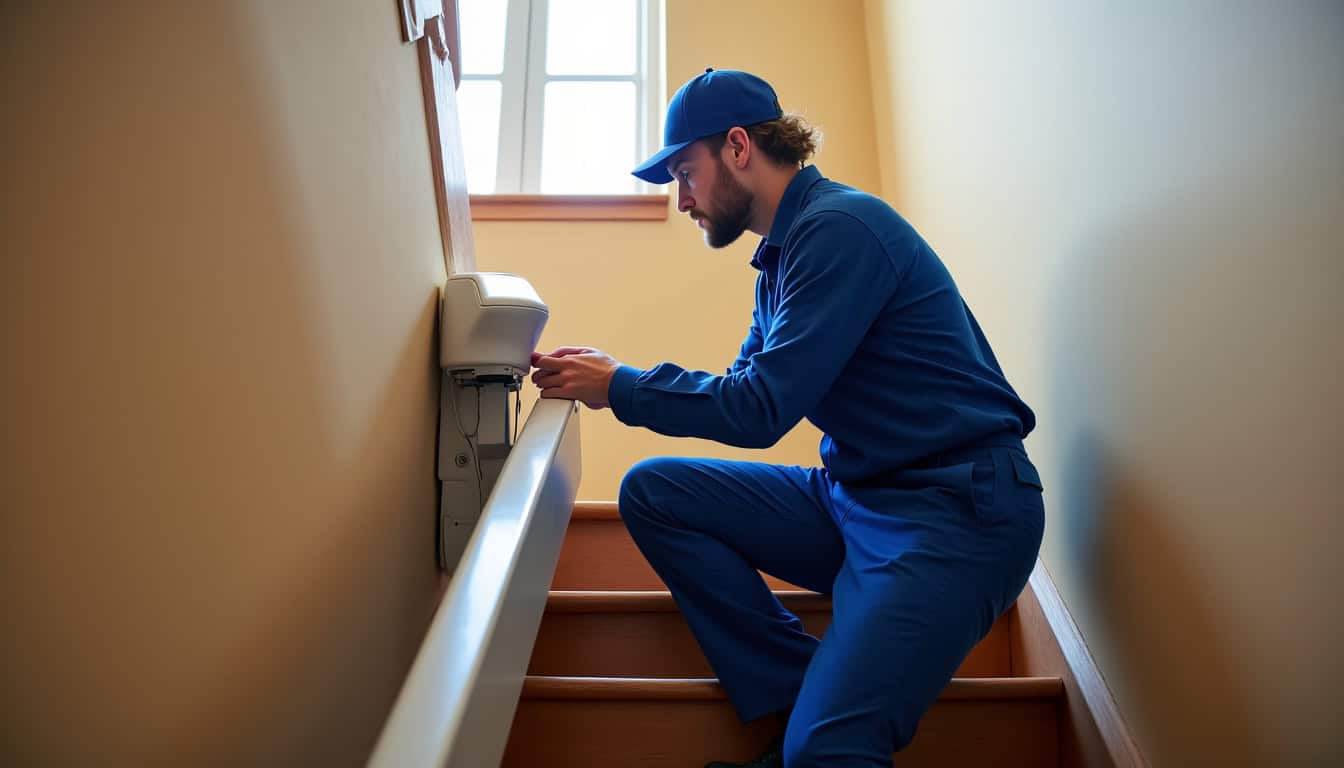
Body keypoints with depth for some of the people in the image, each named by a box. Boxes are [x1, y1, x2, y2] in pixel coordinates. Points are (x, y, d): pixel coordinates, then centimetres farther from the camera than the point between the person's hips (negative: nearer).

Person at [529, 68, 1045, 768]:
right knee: (652, 491, -2)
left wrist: (620, 386, -8)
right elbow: (749, 389, 14)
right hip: (852, 495, 10)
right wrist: (605, 378, 7)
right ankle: (805, 700, -2)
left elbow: (761, 408, -20)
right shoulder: (785, 250, 13)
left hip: (958, 508, -10)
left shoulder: (838, 227, -16)